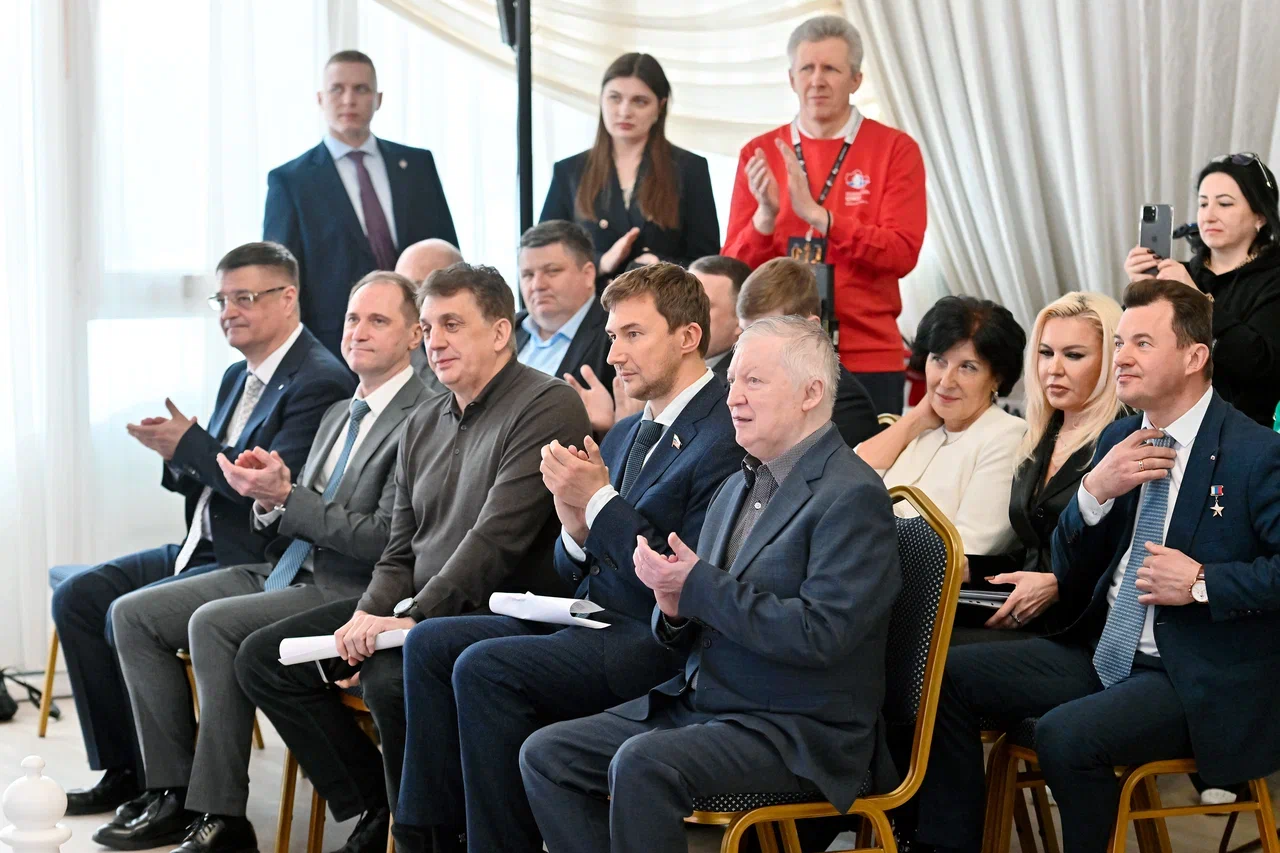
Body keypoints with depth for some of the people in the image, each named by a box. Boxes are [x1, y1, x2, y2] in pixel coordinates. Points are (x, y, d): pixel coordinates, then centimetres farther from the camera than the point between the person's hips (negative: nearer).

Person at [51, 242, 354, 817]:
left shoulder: (319, 382, -15)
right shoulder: (239, 377, 16)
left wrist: (189, 445, -17)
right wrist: (177, 456, -5)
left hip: (255, 563, -10)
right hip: (203, 549, 10)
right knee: (76, 598, 1)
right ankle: (121, 771, 5)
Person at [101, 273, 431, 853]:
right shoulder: (338, 414, 20)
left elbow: (383, 540, -18)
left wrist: (285, 496, -18)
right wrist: (268, 499, -2)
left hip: (347, 591, -10)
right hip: (283, 574, 10)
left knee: (214, 623, -31)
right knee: (133, 613, -3)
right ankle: (174, 796, -4)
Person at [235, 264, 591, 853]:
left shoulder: (547, 406, -12)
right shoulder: (423, 424, 15)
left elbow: (497, 537, -21)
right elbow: (400, 552, 17)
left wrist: (412, 620, -23)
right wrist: (369, 615, -4)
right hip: (417, 609, 9)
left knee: (391, 677, -35)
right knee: (263, 658, 2)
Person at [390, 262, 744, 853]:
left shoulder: (725, 438, -12)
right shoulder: (625, 435, 18)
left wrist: (599, 501, -15)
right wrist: (576, 530, -4)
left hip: (659, 644, -10)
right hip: (591, 621, 10)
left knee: (484, 667, -25)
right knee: (429, 643, -3)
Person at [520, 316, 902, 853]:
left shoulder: (851, 496, -12)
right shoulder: (737, 488, 16)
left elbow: (819, 634, -24)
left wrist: (699, 585, -20)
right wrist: (674, 607, -6)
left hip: (800, 730, -9)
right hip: (700, 703, 9)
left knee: (643, 763, -32)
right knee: (545, 755, -3)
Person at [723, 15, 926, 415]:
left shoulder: (895, 149, 0)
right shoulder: (758, 155, 7)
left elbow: (902, 253, -11)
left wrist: (816, 214, -20)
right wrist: (765, 215, -16)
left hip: (868, 358, -2)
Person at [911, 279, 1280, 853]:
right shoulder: (1118, 440, 9)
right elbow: (1070, 573, 10)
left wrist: (1203, 583, -23)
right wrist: (1094, 492, -7)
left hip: (1201, 679, -8)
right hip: (1103, 651, 8)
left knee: (1066, 734, -31)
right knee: (950, 675, -1)